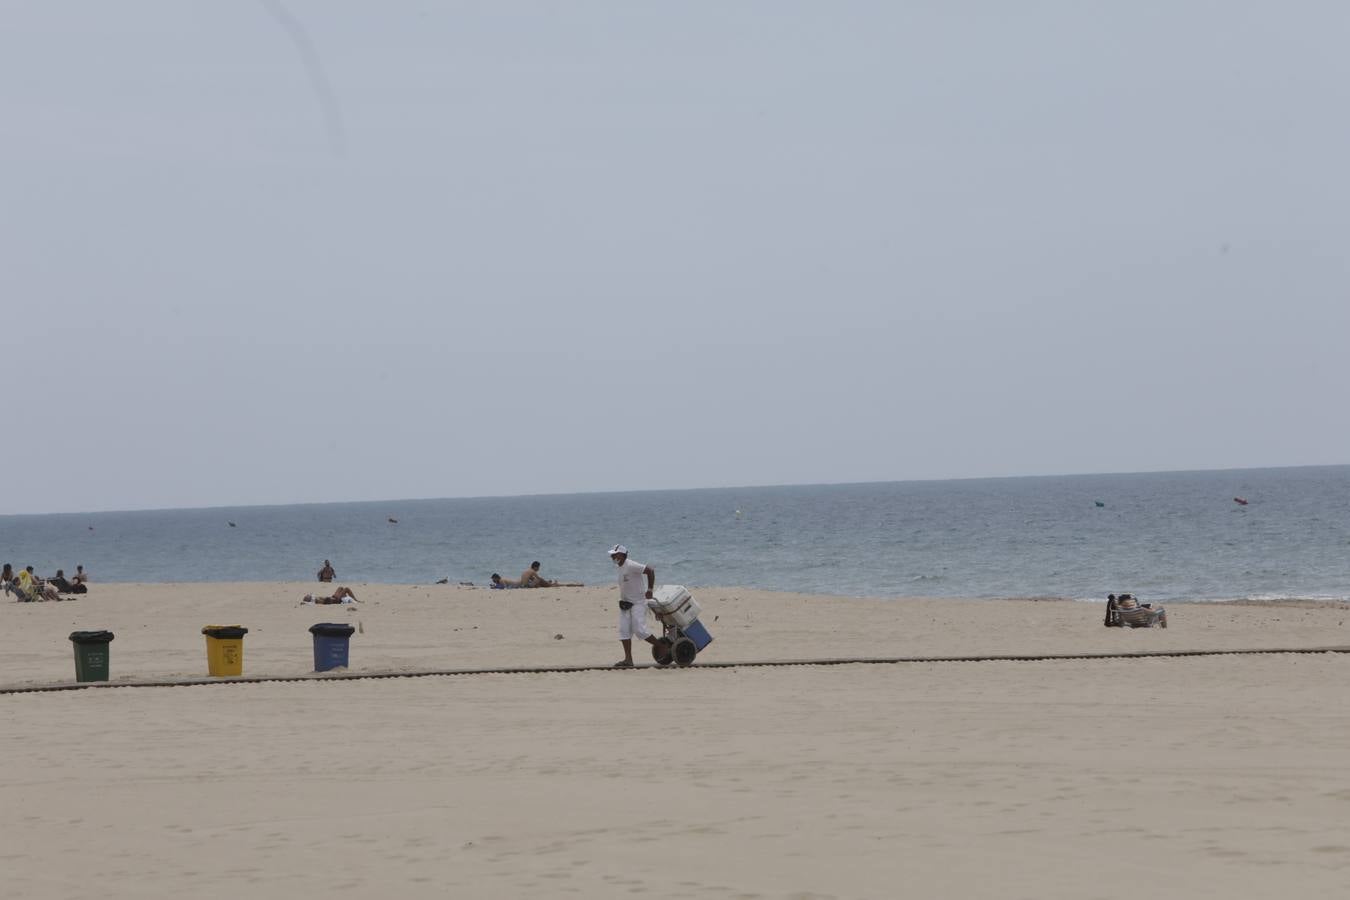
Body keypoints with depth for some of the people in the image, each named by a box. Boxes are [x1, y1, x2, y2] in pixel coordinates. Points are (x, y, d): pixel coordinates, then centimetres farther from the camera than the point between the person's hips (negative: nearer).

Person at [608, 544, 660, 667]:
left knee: (639, 630, -13)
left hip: (638, 603, -9)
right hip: (625, 604, 9)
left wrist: (649, 590, -18)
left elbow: (650, 571, -22)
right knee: (624, 631, 0)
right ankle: (628, 659, 1)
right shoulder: (621, 568, 10)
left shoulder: (631, 566, -19)